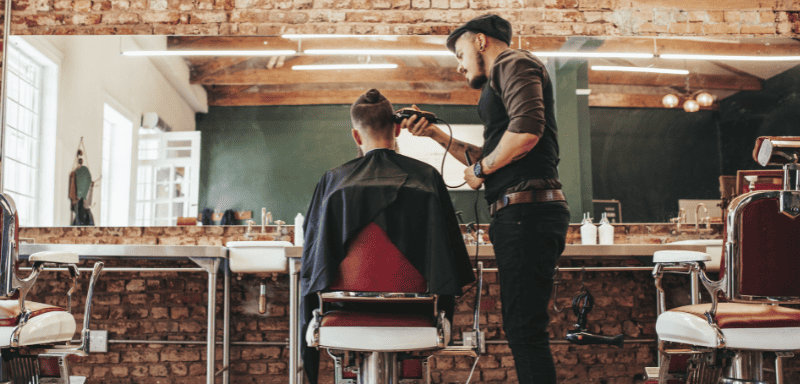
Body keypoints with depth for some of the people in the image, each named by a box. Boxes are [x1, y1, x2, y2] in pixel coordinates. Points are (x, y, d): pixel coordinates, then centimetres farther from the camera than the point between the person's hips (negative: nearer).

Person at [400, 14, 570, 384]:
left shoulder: (514, 63, -2)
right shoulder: (503, 80, 29)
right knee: (522, 327, 12)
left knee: (525, 328, -10)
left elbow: (527, 130, -21)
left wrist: (481, 169, -7)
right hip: (521, 214, 10)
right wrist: (437, 134, 26)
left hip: (526, 211, -10)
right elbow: (491, 157, 33)